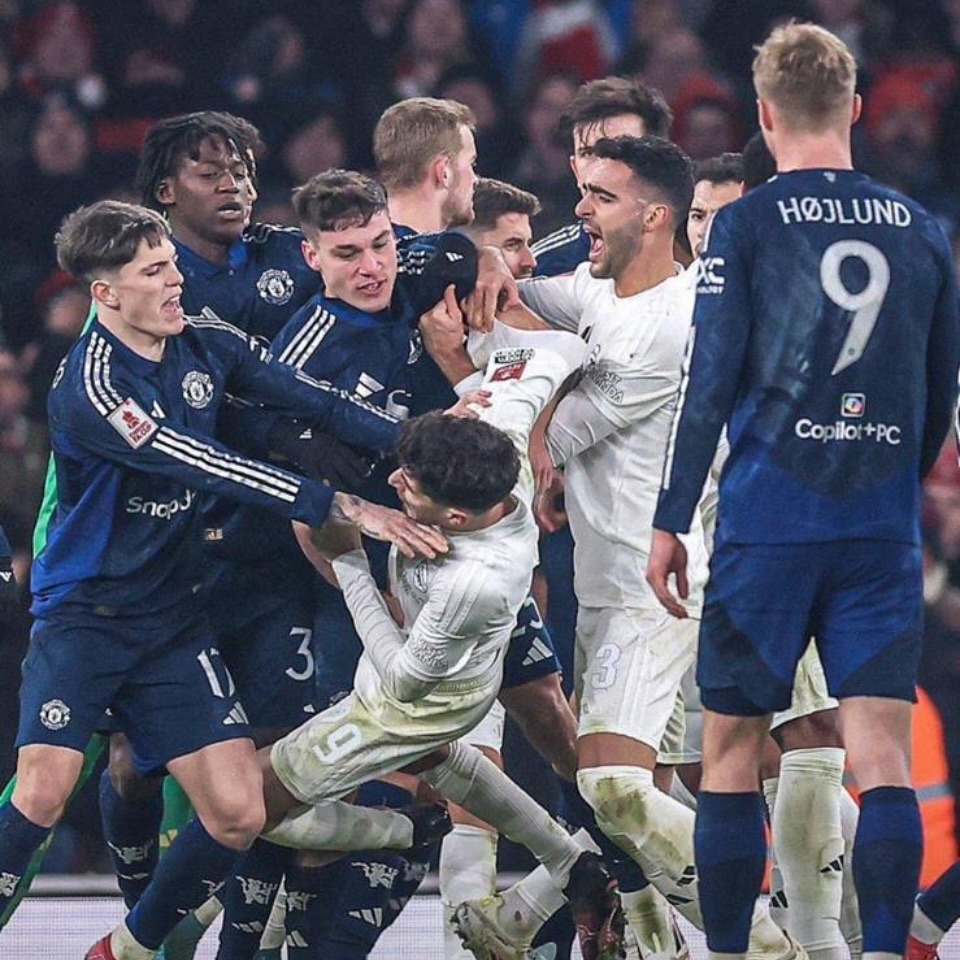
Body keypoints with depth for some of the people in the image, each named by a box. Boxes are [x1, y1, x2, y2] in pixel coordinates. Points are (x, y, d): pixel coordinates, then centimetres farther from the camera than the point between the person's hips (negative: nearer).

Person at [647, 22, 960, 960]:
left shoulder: (746, 225, -4)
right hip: (884, 532, 3)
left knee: (731, 750, 8)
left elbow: (710, 380, -7)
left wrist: (669, 522, -2)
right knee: (882, 755, -1)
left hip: (768, 522, -3)